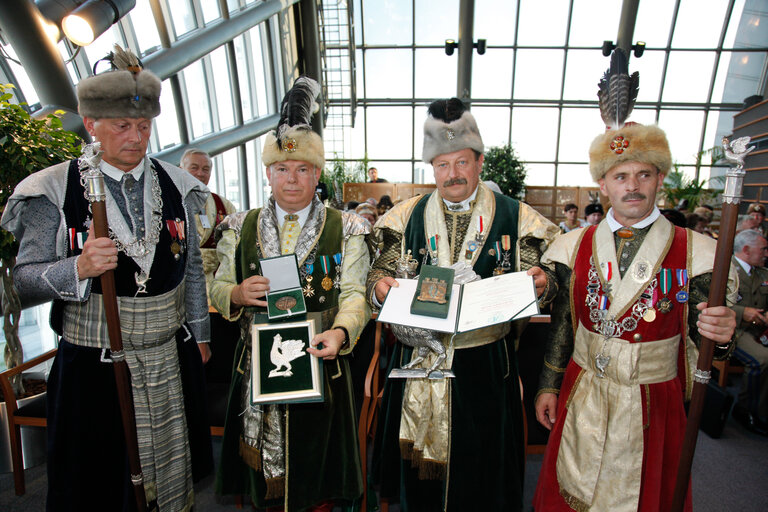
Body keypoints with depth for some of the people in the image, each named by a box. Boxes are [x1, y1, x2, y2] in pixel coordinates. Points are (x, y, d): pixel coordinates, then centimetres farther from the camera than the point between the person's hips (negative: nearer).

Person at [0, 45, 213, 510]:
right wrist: (79, 269, -26)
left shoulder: (176, 185, 1)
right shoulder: (55, 192, -7)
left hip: (172, 361, 2)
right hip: (93, 367, -2)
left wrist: (199, 334, 10)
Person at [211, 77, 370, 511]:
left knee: (315, 451, 14)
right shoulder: (242, 228, 5)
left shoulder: (345, 229, -2)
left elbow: (354, 293, -8)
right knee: (264, 458, 16)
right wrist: (238, 294, -14)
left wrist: (341, 332, -26)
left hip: (320, 361, -2)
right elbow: (218, 287, 8)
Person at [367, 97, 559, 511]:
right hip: (420, 361, 2)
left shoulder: (515, 217, 0)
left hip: (486, 364, -1)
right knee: (420, 469, 18)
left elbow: (534, 287, 1)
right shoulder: (408, 217, 3)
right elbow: (382, 272, 5)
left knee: (480, 468, 16)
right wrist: (379, 287, -17)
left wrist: (541, 285, -21)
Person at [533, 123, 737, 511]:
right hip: (582, 399, 1)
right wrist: (548, 386, 3)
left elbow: (699, 332, -4)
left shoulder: (694, 252, -8)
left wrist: (719, 333, -27)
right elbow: (562, 323, 1)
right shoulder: (575, 247, -4)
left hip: (653, 403, -1)